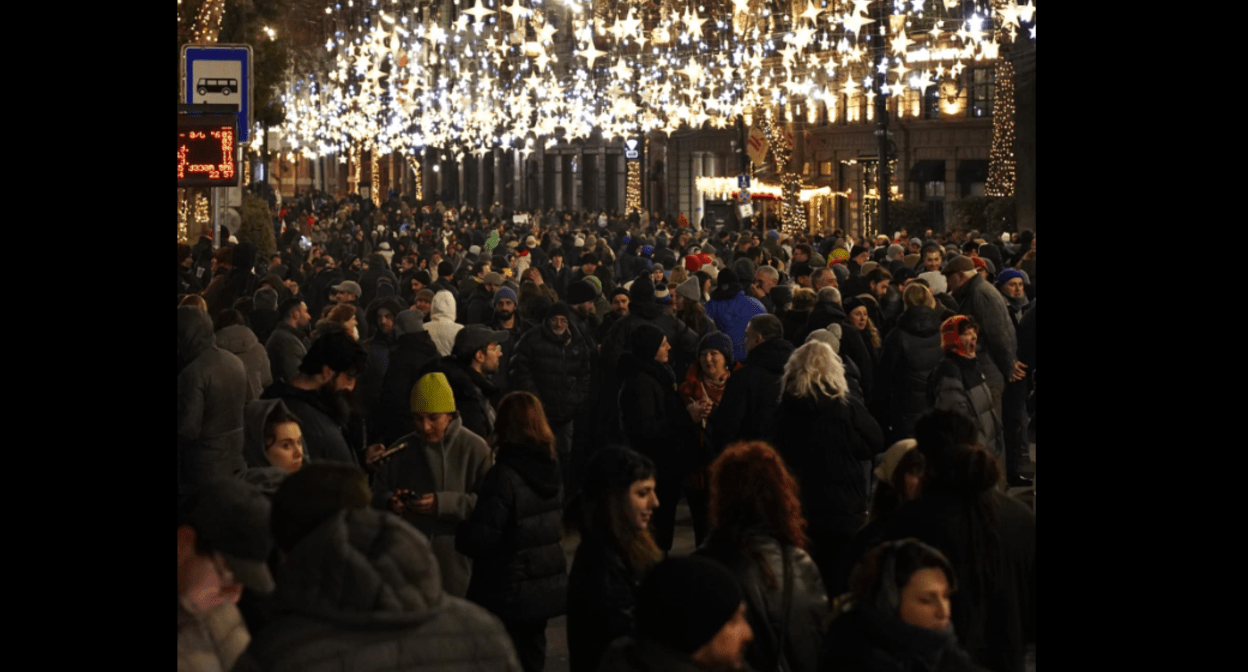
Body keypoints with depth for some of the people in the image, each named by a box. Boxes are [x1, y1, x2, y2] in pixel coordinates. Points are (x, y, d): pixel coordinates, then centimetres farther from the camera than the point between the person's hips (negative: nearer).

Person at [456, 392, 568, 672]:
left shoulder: (504, 476, -22)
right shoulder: (551, 470, 2)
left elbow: (480, 539, -19)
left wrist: (459, 534, 0)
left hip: (508, 593, -7)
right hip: (546, 587, 7)